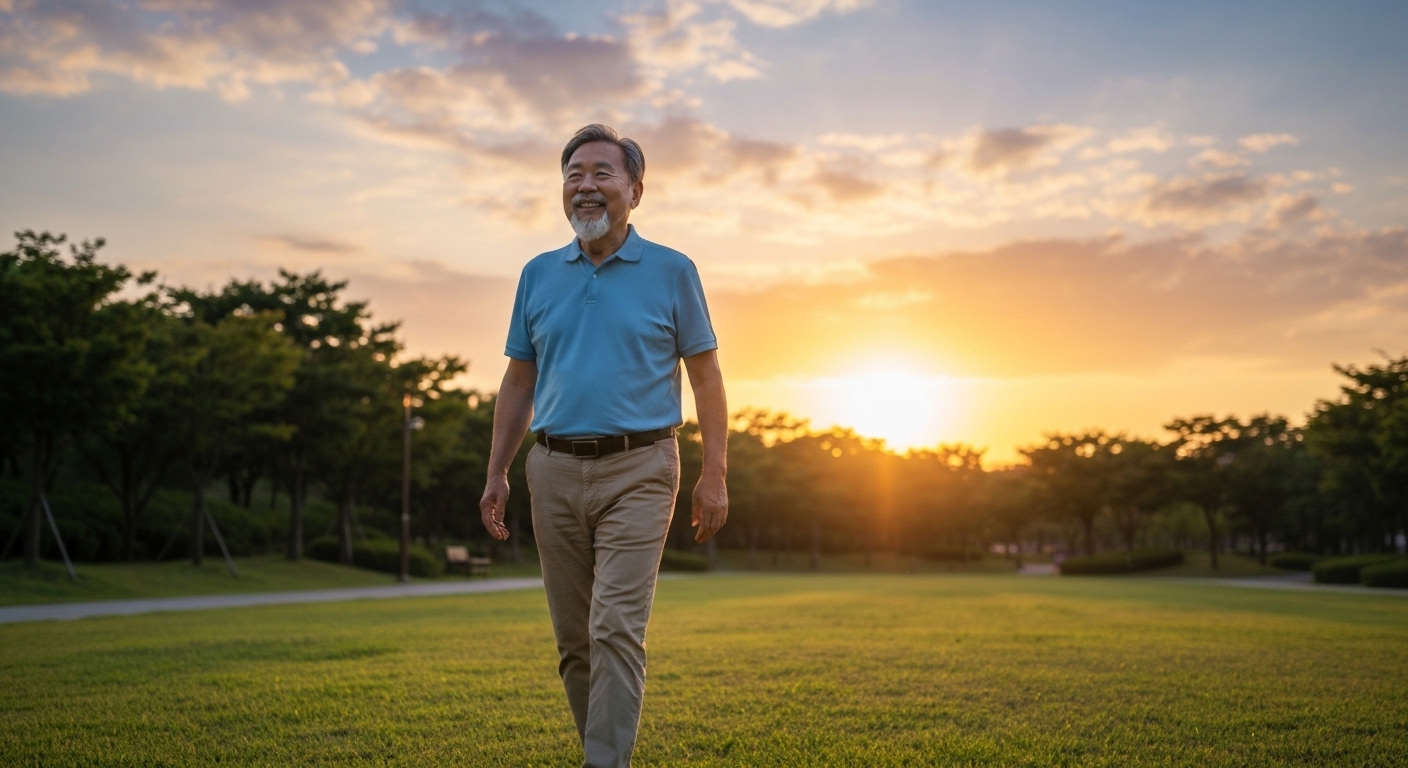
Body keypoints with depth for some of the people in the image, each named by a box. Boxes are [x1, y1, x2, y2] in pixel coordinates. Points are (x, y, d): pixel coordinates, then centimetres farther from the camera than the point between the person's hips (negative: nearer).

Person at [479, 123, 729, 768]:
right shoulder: (539, 274, 11)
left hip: (637, 471, -4)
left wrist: (714, 475, -6)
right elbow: (518, 382, 15)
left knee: (616, 629, -11)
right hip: (555, 471, 4)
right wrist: (496, 473, 9)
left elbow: (706, 377, 1)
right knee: (573, 636, 11)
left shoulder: (672, 272, 1)